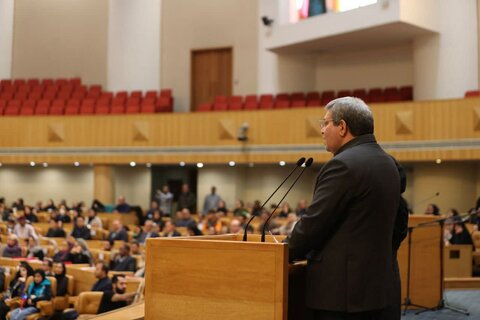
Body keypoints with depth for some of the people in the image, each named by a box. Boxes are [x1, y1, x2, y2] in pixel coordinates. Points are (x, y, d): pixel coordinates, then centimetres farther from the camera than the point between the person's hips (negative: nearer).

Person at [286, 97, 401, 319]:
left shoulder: (343, 164, -17)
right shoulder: (388, 163, 12)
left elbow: (313, 223, -17)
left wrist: (286, 254, 0)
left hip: (342, 290, -9)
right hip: (376, 284, 9)